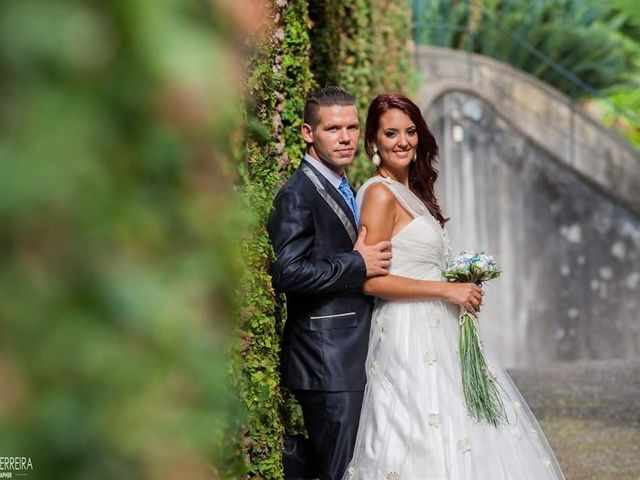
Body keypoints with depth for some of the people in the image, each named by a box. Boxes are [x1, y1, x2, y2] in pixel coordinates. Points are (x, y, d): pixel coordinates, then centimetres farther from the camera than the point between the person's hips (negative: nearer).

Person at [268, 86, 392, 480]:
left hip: (355, 359, 10)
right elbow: (287, 272, -23)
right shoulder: (299, 193, -12)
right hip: (329, 362, -10)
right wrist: (358, 265, -18)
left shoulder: (346, 192, 19)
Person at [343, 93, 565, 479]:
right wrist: (448, 290, -15)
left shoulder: (412, 193, 15)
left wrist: (461, 289, 6)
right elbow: (372, 280, -18)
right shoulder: (380, 194, -11)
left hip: (437, 331, 9)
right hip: (410, 336, -9)